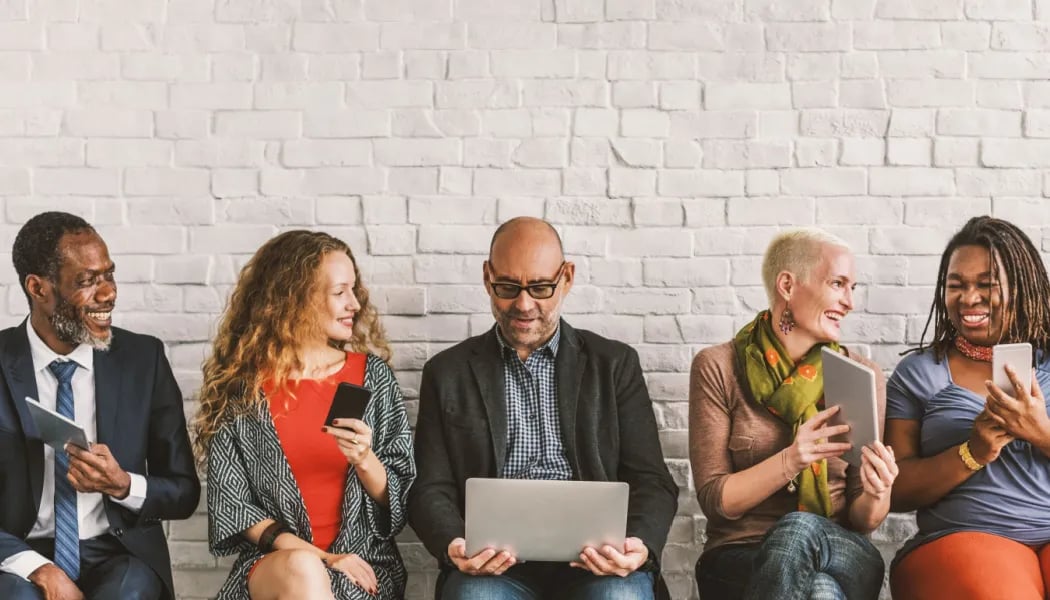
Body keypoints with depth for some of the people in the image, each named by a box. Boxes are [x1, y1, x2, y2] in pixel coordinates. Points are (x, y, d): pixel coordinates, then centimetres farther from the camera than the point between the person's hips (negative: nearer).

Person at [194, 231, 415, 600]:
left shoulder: (371, 374, 5)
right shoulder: (240, 385, 0)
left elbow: (400, 500, 7)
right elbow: (229, 500, -2)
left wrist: (364, 460, -15)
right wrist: (313, 555, -14)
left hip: (362, 561, 0)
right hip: (272, 562, 0)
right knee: (302, 570, -34)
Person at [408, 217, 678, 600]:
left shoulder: (615, 364, 13)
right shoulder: (448, 372, 13)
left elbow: (651, 481, 8)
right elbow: (432, 491, 8)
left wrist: (640, 546, -15)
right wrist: (454, 546, -15)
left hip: (594, 554, 1)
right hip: (495, 558, 0)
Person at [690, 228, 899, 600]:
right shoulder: (718, 368, 0)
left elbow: (864, 520, 6)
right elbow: (716, 500, -5)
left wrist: (876, 495, -18)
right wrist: (789, 461, -21)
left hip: (842, 556, 2)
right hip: (740, 558, -2)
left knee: (799, 529, -36)